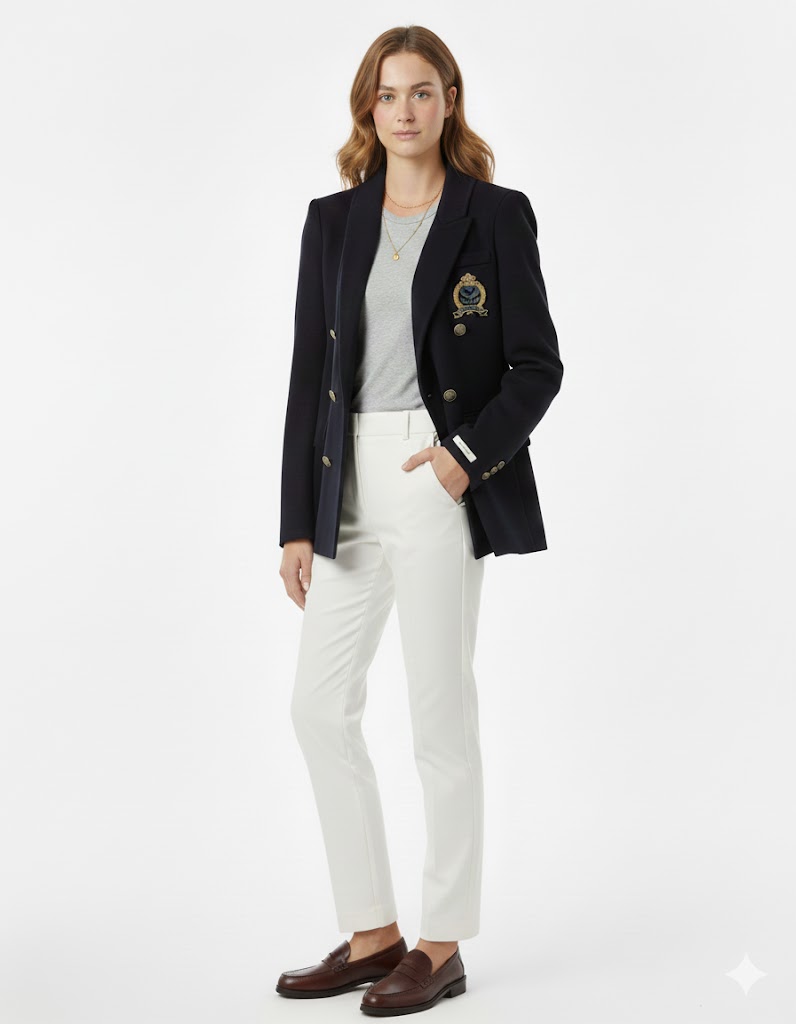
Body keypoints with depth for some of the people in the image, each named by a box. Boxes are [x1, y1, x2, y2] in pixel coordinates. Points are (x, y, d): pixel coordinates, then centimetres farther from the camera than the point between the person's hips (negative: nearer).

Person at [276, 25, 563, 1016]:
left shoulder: (496, 215, 0)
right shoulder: (333, 220, 11)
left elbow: (538, 365, 0)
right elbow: (310, 373, 9)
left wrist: (469, 451, -16)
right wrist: (297, 524, 5)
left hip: (442, 478, -5)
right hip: (347, 484, 5)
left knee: (440, 712, 1)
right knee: (320, 705, 5)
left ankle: (442, 943, 14)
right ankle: (372, 932, 18)